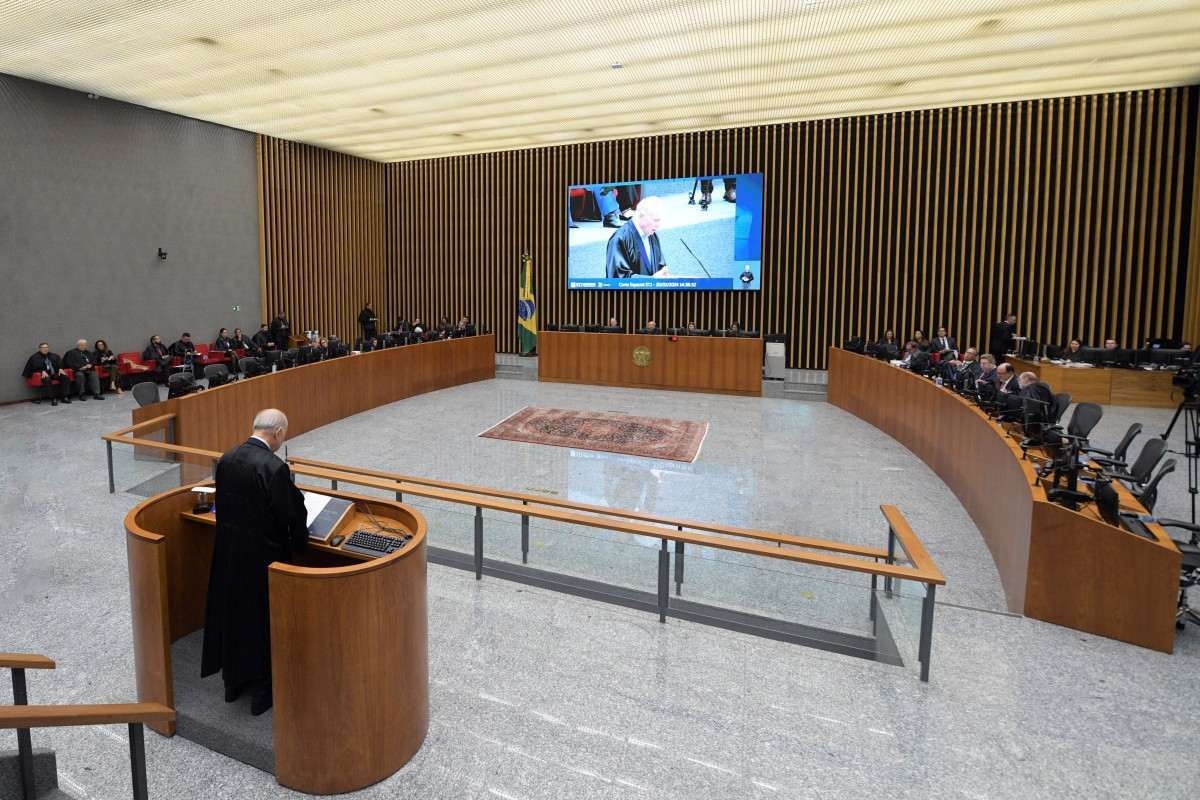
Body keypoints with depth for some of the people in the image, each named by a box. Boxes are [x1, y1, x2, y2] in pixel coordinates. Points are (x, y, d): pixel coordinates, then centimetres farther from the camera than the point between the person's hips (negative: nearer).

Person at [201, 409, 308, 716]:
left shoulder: (226, 459, -2)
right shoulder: (274, 468, -25)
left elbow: (223, 505, 9)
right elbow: (290, 514, -19)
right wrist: (298, 540, 0)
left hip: (228, 552, 7)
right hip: (262, 556, -7)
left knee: (231, 613, 20)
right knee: (263, 619, 9)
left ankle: (233, 682, 37)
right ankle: (262, 690, 23)